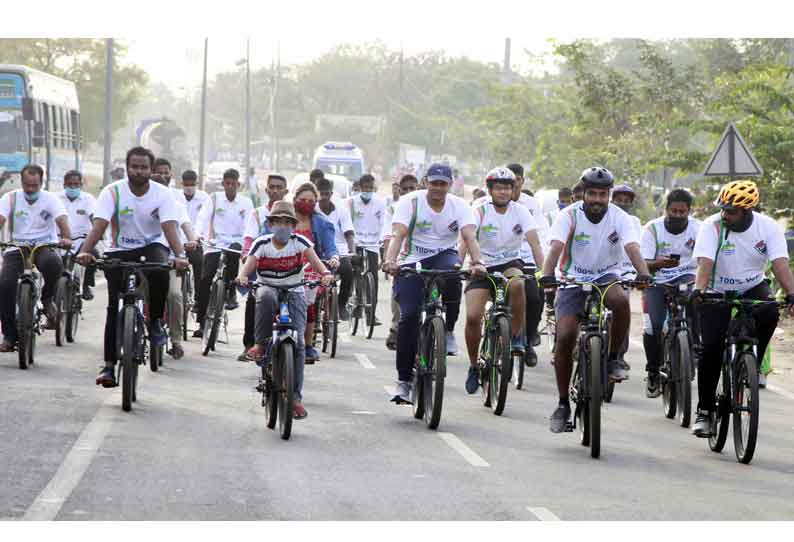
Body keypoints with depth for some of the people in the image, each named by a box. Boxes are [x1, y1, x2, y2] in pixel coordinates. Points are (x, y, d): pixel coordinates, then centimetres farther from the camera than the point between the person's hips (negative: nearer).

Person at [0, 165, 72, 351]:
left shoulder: (50, 199, -1)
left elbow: (62, 220, -17)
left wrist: (67, 238, -39)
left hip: (44, 246, -1)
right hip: (16, 248, 1)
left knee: (53, 264, -37)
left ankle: (47, 299, -6)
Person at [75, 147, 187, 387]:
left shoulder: (162, 194, -10)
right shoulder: (113, 192, -11)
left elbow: (170, 227, -22)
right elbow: (99, 225, -22)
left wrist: (180, 256, -40)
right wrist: (85, 251, -40)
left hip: (152, 246, 0)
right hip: (119, 251, 0)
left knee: (160, 270, -35)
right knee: (115, 305, -10)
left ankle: (155, 321, -11)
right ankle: (109, 365, -6)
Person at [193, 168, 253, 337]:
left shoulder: (245, 203, 5)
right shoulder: (215, 199, 4)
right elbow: (202, 218, -7)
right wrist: (197, 237, -24)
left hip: (235, 242, 0)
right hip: (215, 244, 1)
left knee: (234, 253, -36)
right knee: (205, 279, -11)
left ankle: (230, 293, -22)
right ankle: (201, 322, -1)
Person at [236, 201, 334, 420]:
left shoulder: (299, 242, -7)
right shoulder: (261, 244, -7)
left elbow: (315, 261, -18)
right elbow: (248, 264, -18)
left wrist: (326, 274, -39)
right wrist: (242, 277, -40)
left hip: (294, 293, 0)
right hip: (268, 287, 0)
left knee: (297, 341, -11)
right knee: (266, 297, -40)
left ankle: (296, 396, -6)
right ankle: (261, 344, -25)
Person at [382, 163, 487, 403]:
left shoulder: (459, 206, -2)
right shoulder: (410, 202, -7)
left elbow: (470, 237, -16)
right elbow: (398, 234, -20)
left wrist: (477, 262, -36)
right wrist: (390, 260, -38)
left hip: (443, 256, 1)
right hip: (412, 262, -1)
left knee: (452, 274, -36)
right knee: (409, 317, -14)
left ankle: (448, 330, -12)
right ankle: (404, 379, -4)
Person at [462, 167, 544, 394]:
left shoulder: (520, 211, -7)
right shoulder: (480, 211, -11)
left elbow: (534, 242, -17)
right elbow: (465, 241, -22)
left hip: (510, 263, 0)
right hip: (483, 266, 0)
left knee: (516, 284, -36)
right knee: (472, 316, -17)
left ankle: (517, 336, -17)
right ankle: (474, 365, 5)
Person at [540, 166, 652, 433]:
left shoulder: (619, 217, -9)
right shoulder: (569, 216, -12)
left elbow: (632, 248, -23)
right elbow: (556, 248, -26)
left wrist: (644, 273, -43)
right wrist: (547, 275, -45)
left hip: (606, 277, 0)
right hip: (573, 279, 0)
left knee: (621, 300, -35)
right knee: (565, 337, -15)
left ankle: (612, 359, -13)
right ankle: (563, 404, -2)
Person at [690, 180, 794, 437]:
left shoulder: (767, 227, -14)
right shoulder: (712, 226, -18)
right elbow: (705, 263, -30)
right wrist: (698, 291, -49)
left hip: (752, 288, 1)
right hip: (718, 293, -1)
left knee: (769, 313, -32)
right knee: (711, 348, -14)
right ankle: (704, 411, -1)